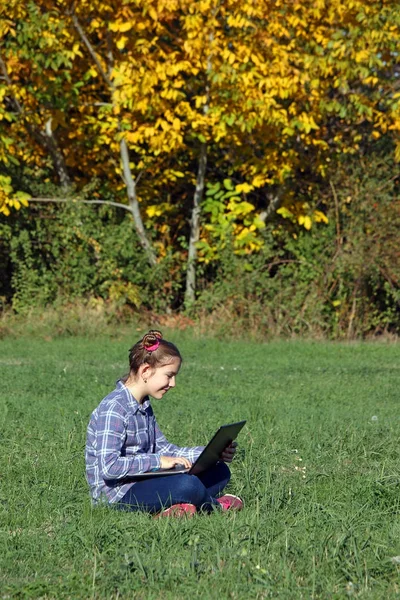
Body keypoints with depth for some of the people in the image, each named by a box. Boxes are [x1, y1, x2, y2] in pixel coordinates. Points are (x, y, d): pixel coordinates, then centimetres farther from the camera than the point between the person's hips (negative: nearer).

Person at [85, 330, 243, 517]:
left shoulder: (143, 406, 15)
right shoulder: (114, 408, -17)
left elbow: (164, 449, 18)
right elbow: (109, 468, -26)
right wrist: (158, 461, -23)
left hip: (141, 484, 10)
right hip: (117, 494, -10)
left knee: (219, 471, 6)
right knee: (188, 485, -33)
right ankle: (214, 505, 1)